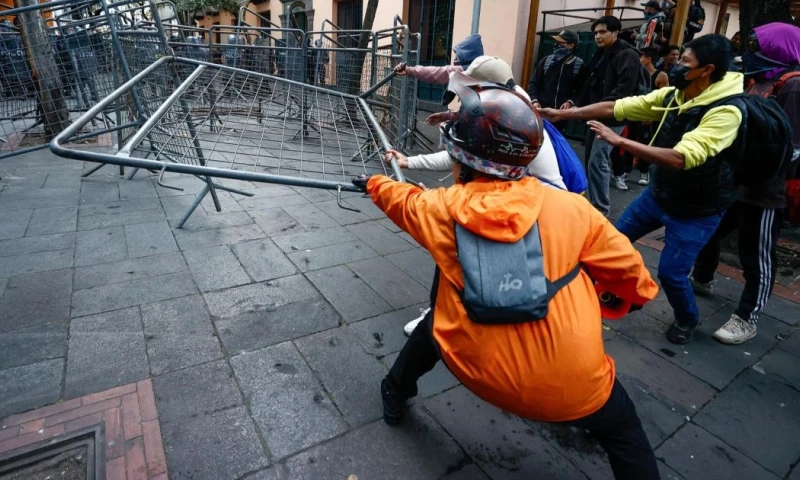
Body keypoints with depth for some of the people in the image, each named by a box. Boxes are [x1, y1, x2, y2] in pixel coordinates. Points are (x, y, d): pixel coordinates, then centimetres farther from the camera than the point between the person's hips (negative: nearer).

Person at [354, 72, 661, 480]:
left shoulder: (442, 209, -8)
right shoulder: (572, 208, -9)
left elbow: (402, 200, 15)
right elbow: (626, 267, 6)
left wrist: (374, 184, 37)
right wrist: (640, 292, 30)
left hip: (480, 374, 2)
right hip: (572, 388, -1)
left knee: (436, 322, 30)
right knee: (623, 432, 27)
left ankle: (396, 394, 49)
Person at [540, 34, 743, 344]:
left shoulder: (725, 111, -27)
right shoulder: (672, 95, -6)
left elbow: (681, 158, -38)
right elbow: (616, 107, -5)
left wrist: (620, 141, -40)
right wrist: (563, 114, -8)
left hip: (697, 210, -7)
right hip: (658, 193, 7)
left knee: (670, 272, -5)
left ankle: (687, 319, 27)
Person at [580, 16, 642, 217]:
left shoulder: (627, 55, -8)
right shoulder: (600, 54, 19)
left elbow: (624, 88, -19)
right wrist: (584, 106, 10)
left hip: (611, 118, -9)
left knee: (597, 162, -14)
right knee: (591, 161, 10)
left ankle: (601, 210, -8)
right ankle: (593, 204, 20)